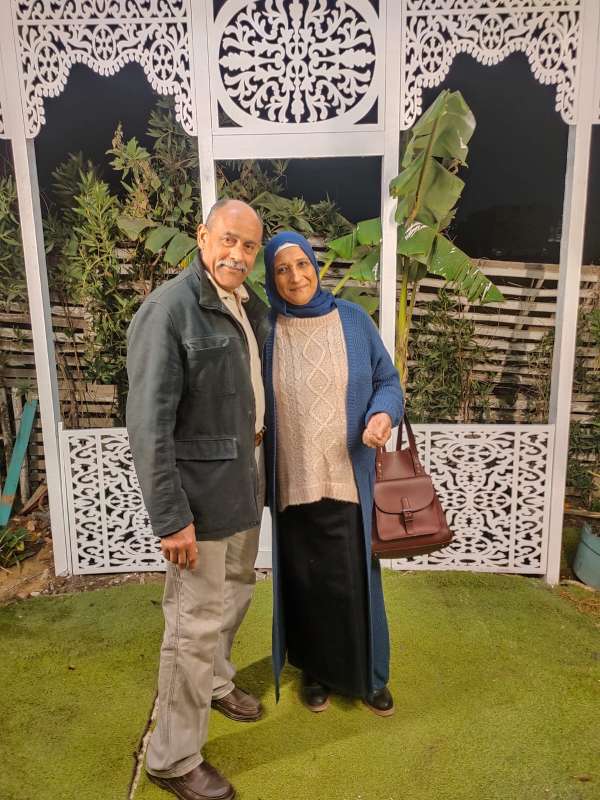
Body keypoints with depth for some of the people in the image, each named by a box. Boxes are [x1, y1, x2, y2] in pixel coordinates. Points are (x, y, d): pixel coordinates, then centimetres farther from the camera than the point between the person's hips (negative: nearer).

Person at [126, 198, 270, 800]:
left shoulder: (248, 307, 7)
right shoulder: (169, 309, -19)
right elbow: (148, 424, -21)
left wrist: (259, 468, 13)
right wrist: (171, 517, -21)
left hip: (246, 477, 9)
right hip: (202, 489, -8)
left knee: (235, 593, 25)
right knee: (197, 622, 3)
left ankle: (215, 682, 52)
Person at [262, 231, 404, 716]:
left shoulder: (353, 320, 0)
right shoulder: (267, 331, -1)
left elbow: (387, 380, 4)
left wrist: (383, 414, -18)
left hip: (348, 477, 0)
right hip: (293, 481, 0)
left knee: (353, 578, 7)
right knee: (304, 580, 12)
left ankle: (368, 674, 30)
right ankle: (315, 670, 35)